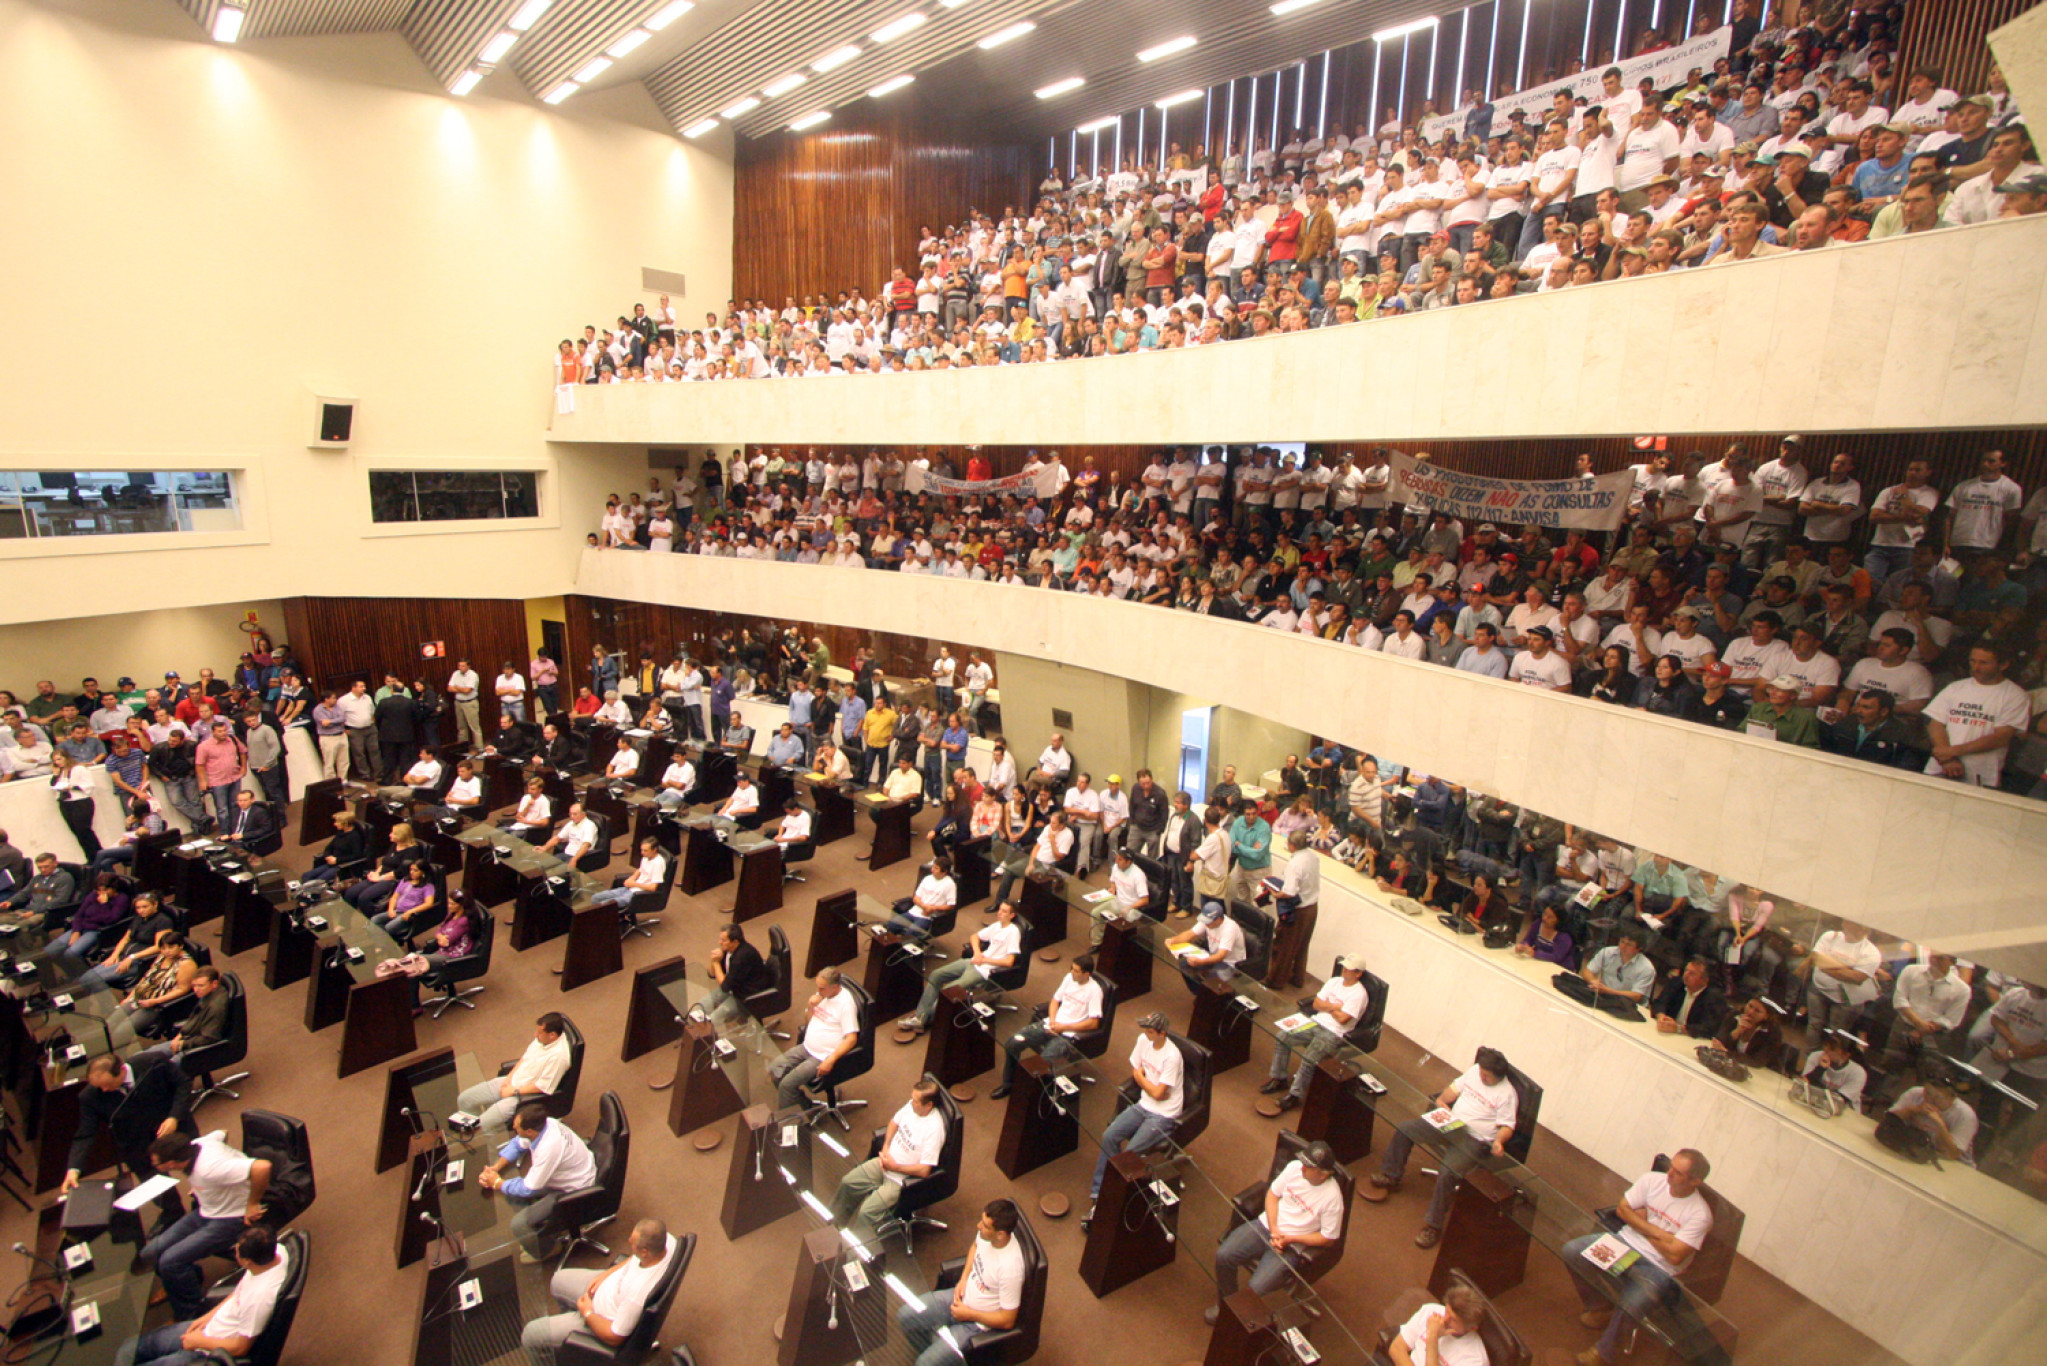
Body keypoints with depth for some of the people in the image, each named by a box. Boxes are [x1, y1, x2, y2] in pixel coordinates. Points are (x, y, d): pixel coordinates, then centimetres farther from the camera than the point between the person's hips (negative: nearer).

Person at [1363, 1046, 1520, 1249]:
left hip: (1474, 1140, -7)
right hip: (1450, 1123, 7)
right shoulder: (1474, 1070, 5)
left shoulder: (1507, 1094, -12)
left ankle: (1433, 1225, -12)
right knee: (1404, 1129, -1)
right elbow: (1455, 1087, 16)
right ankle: (1390, 1178, 18)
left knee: (1447, 1173, -29)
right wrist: (1442, 1099, 0)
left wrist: (1499, 1141, -31)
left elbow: (1507, 1126, -12)